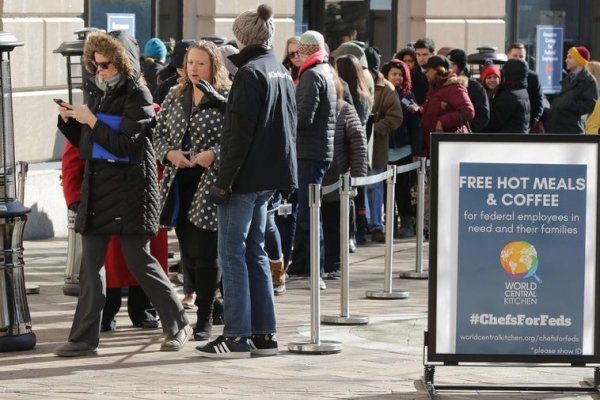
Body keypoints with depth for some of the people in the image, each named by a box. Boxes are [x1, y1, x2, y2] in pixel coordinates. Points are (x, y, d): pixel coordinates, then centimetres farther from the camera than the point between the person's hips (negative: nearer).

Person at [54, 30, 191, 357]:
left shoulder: (137, 95, -8)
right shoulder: (97, 92, 10)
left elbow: (125, 144, -16)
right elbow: (86, 145, 15)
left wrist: (91, 121, -17)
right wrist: (68, 121, 0)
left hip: (130, 187, -6)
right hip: (96, 186, 6)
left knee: (138, 260, -2)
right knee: (91, 262, 2)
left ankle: (177, 325, 13)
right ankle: (84, 337, 3)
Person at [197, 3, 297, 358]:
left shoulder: (250, 73, -14)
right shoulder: (282, 72, 11)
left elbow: (239, 132, -18)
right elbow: (291, 125, 17)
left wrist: (224, 180, -16)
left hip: (246, 177, -8)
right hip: (270, 177, 8)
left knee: (232, 253, -3)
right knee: (255, 252, 14)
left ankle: (238, 336, -3)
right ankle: (265, 334, 14)